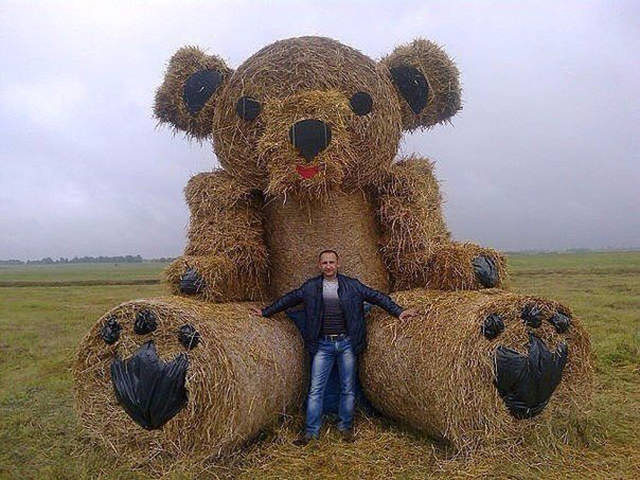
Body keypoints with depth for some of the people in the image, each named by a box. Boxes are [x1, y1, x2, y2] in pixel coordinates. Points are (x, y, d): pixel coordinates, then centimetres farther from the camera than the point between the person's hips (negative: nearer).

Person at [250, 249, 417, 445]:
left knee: (348, 388, 9)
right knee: (316, 389, 1)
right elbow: (288, 299, 12)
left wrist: (398, 311, -2)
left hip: (347, 343, 0)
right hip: (323, 345, 0)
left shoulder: (352, 285, 2)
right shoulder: (310, 287, 4)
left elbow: (377, 296, 4)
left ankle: (345, 427, 26)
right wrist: (265, 312, 13)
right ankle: (311, 431, 12)